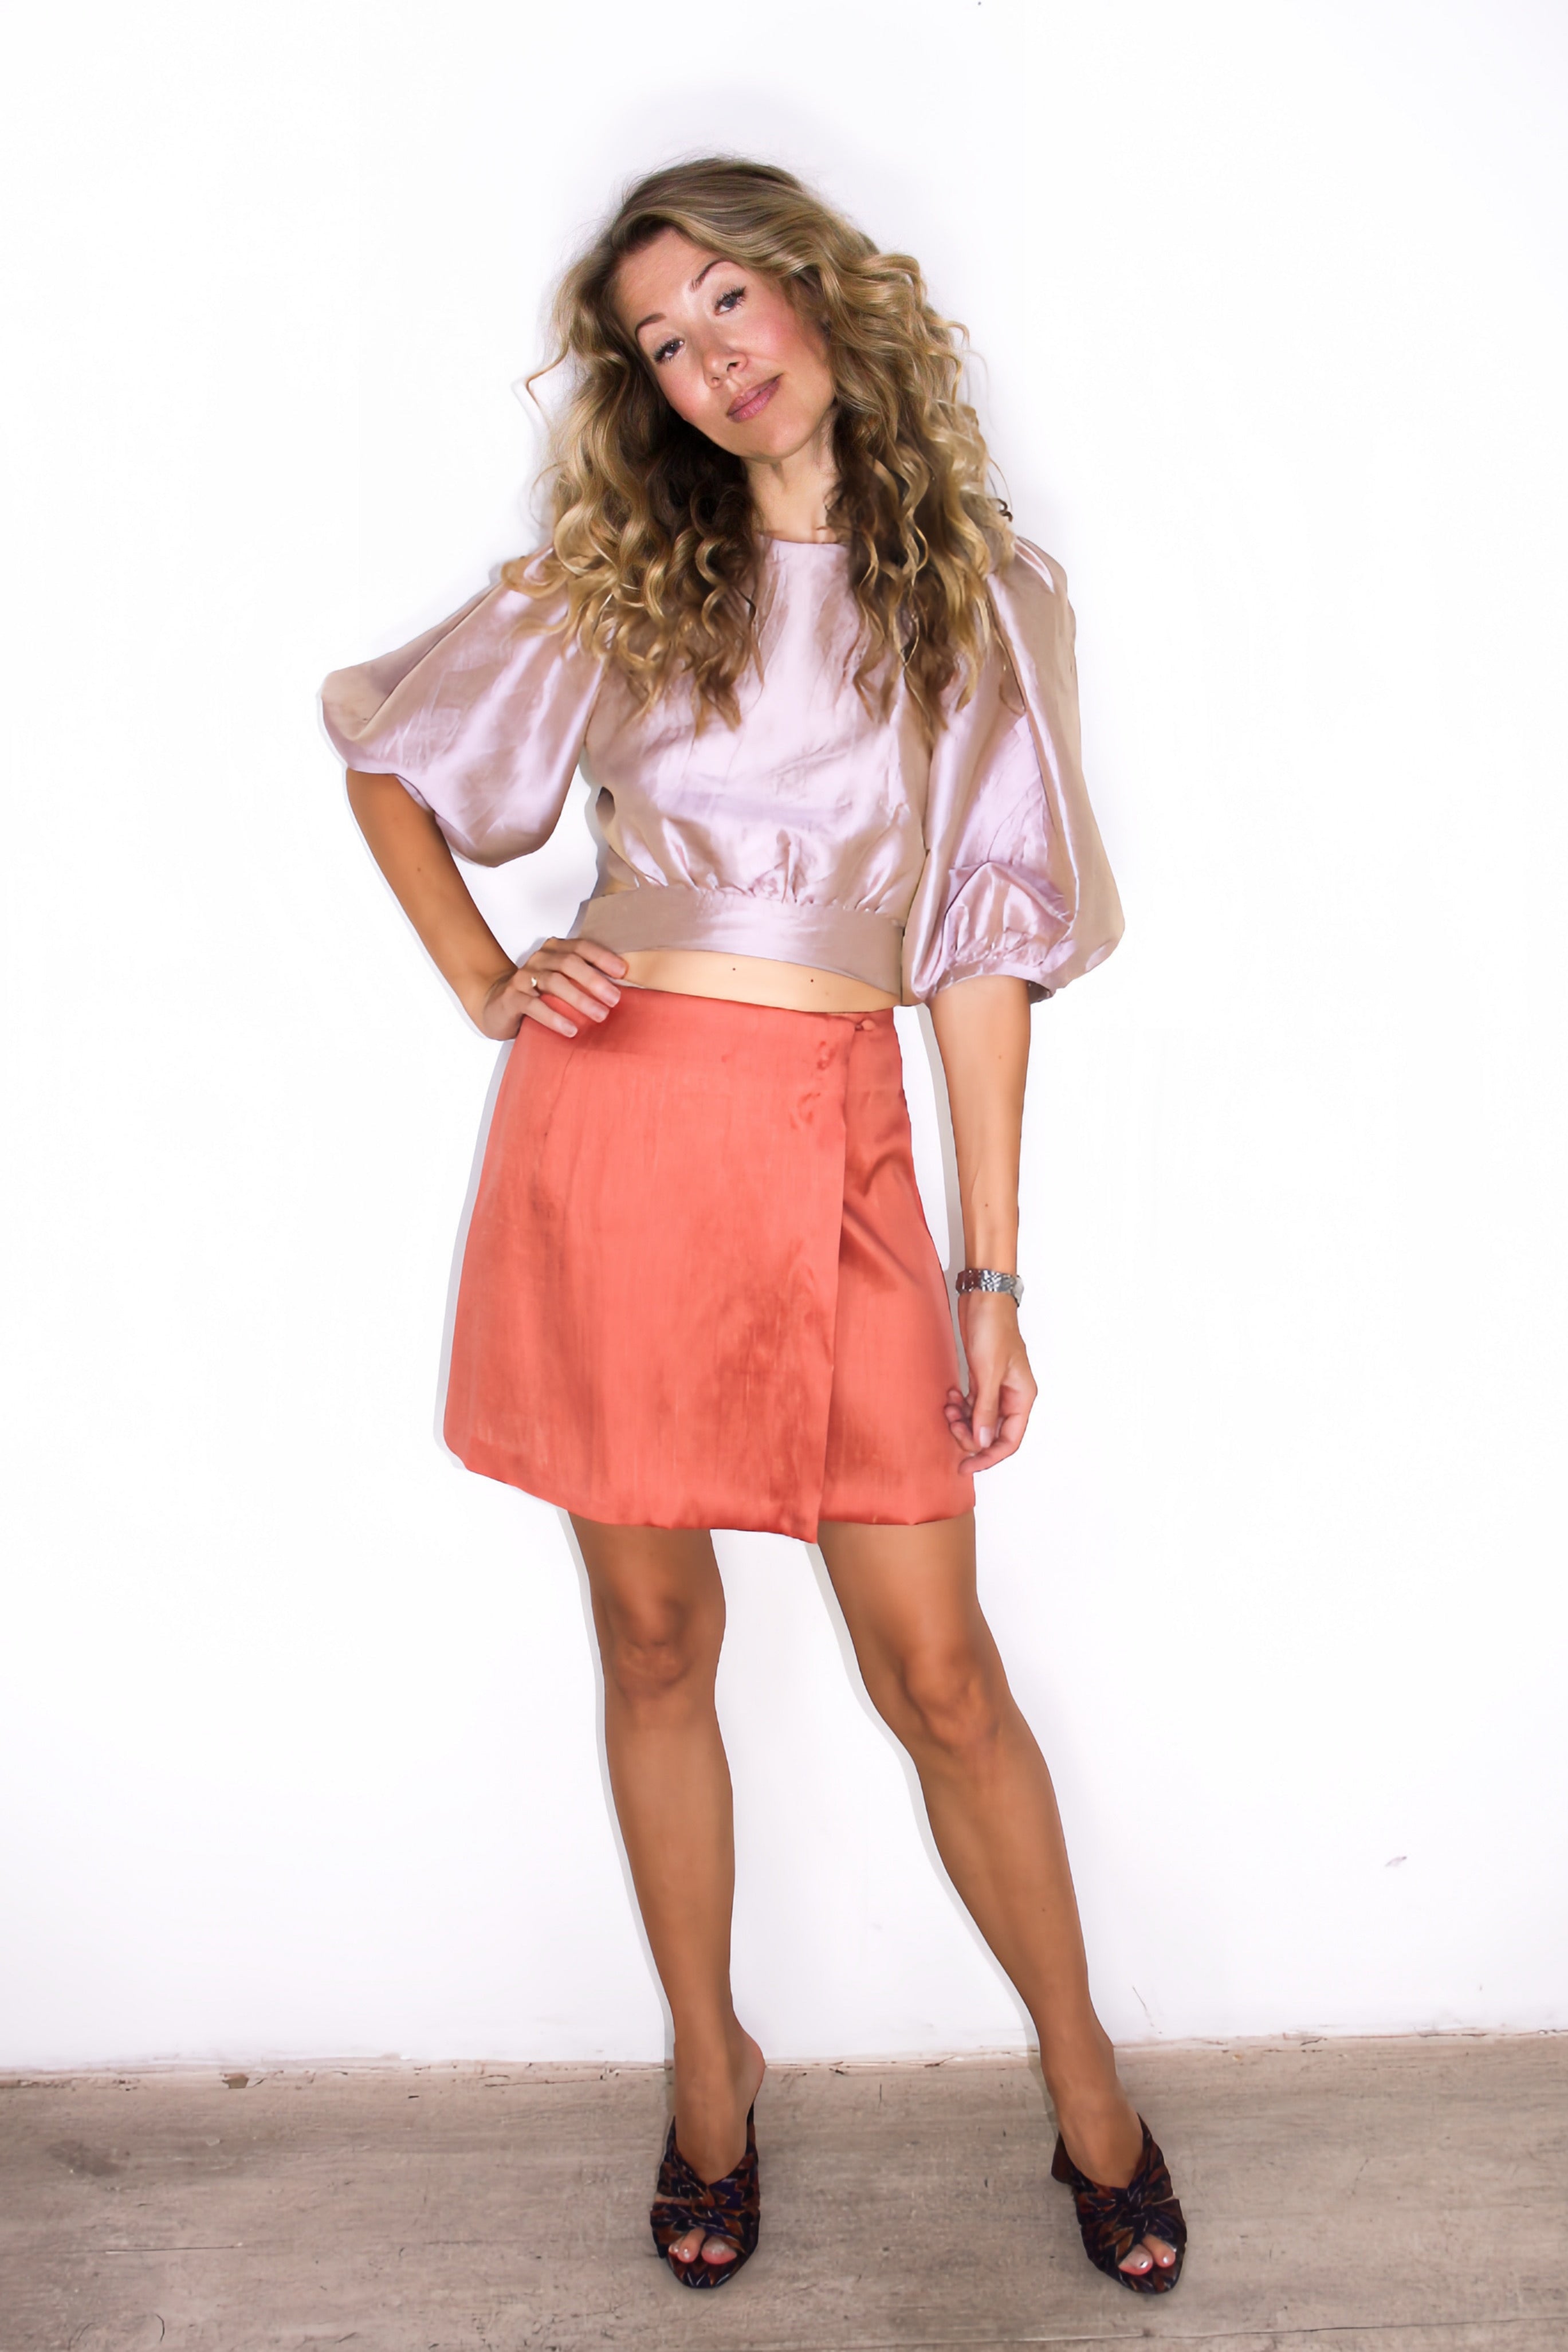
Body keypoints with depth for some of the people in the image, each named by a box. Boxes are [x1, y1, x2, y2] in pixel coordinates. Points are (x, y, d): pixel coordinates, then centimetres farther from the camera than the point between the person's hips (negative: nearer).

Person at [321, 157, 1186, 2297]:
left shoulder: (981, 591, 7)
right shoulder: (617, 578, 8)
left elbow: (988, 937, 4)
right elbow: (387, 756, 18)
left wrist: (995, 1270, 1)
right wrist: (482, 981, 1)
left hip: (840, 1151, -1)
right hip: (615, 1121, 1)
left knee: (939, 1664, 1)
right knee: (656, 1636, 10)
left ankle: (1089, 2095, 23)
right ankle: (710, 2064, 31)